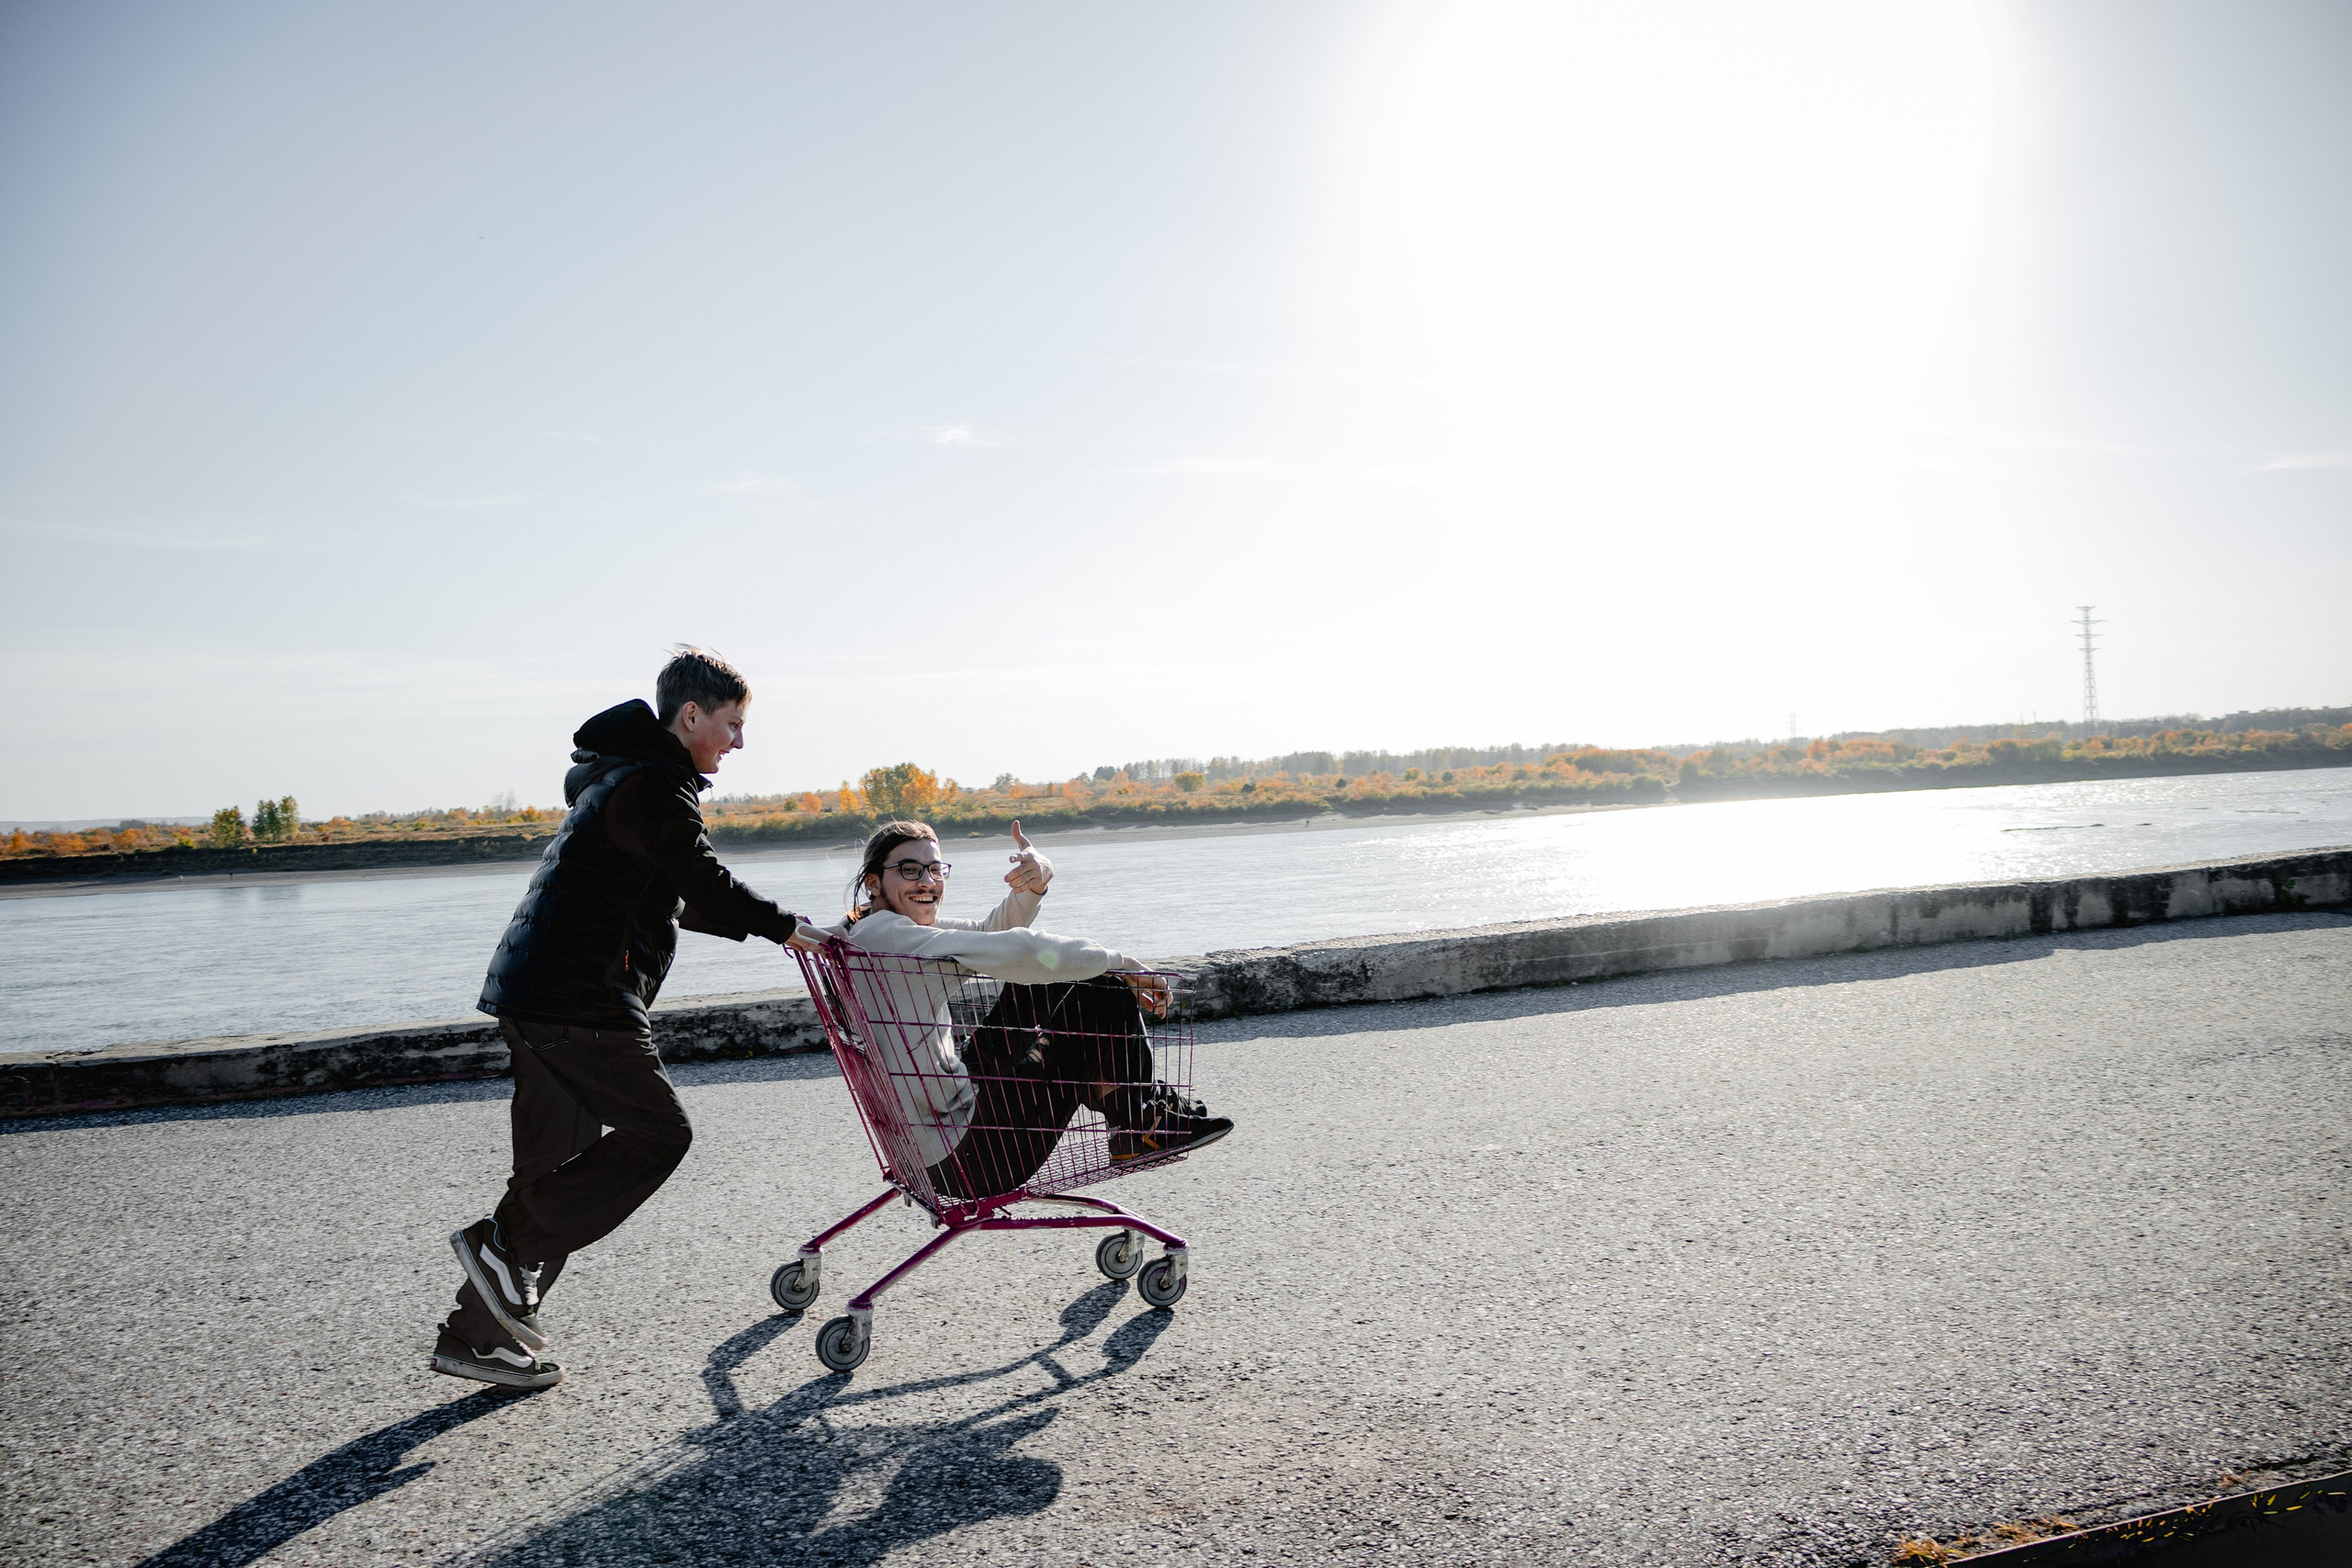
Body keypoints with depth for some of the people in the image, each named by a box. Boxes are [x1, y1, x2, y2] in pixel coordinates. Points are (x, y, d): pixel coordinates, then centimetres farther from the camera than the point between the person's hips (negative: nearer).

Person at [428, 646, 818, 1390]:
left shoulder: (622, 778, 23)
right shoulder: (651, 786, -11)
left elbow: (676, 900, 27)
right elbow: (702, 881, -15)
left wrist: (766, 926, 21)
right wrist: (786, 927, -3)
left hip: (532, 994, 11)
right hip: (579, 999, -11)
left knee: (560, 1166, 13)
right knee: (658, 1132, -5)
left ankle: (479, 1333, 18)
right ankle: (504, 1243, -3)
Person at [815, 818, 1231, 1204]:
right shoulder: (884, 932, -17)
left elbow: (993, 931, 15)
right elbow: (1016, 951, -23)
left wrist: (1035, 882, -6)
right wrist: (1122, 964, -12)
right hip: (961, 1163, -10)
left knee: (1043, 982, 17)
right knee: (1102, 993, -5)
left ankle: (1140, 1098, 24)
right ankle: (1137, 1129, 16)